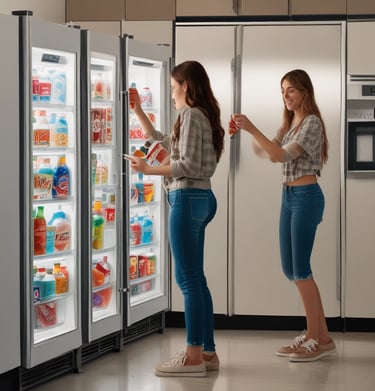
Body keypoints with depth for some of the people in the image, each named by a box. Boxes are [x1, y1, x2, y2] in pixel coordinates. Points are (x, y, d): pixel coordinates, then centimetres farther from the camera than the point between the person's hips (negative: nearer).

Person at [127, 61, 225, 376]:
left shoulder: (191, 115, -11)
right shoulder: (203, 116, 19)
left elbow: (188, 166, -18)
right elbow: (160, 140, 32)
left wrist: (148, 170, -11)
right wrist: (137, 111, 33)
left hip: (188, 199, -10)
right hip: (199, 199, 10)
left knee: (188, 279, -8)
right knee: (195, 279, 11)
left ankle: (194, 356, -7)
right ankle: (207, 352, 13)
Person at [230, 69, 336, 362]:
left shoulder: (311, 123, -11)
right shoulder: (289, 124, 16)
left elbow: (281, 155, -20)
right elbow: (266, 153, 15)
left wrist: (252, 128, -24)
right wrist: (248, 132, 0)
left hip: (306, 196, -9)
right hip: (289, 196, 9)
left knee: (300, 267, -7)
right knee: (291, 268, 9)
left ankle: (315, 339, 1)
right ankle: (321, 336, 16)